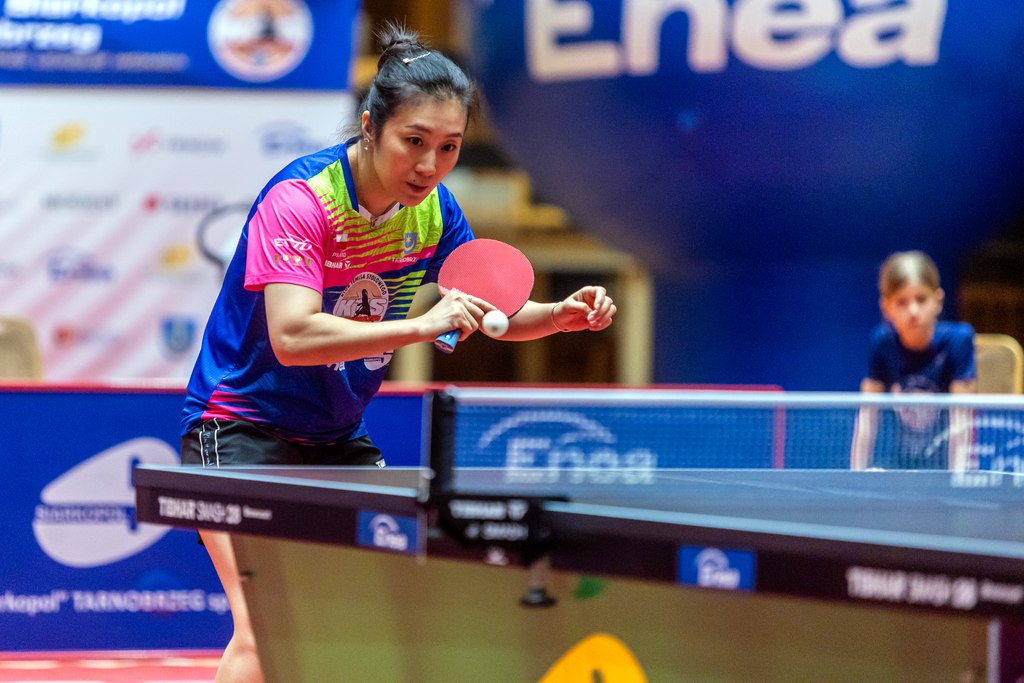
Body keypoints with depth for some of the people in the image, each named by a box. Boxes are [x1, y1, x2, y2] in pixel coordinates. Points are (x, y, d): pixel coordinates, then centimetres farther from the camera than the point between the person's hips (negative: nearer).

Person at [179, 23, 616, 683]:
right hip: (242, 427, -7)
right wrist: (422, 325, -40)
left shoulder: (434, 210, -3)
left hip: (339, 441, 7)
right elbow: (292, 337, -34)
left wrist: (562, 313, -9)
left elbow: (486, 313, 11)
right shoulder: (299, 198, -23)